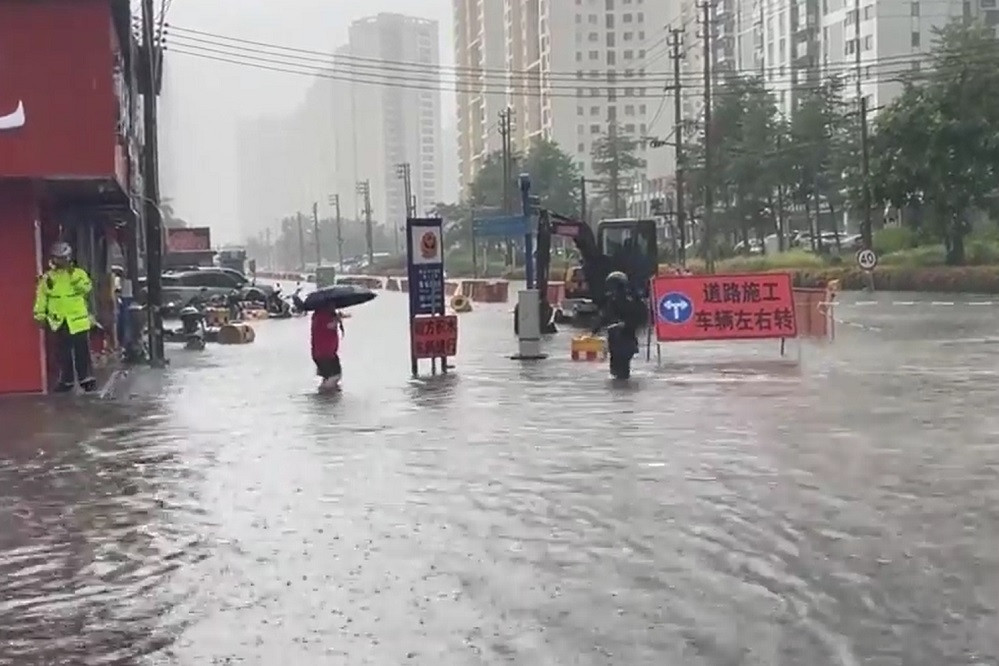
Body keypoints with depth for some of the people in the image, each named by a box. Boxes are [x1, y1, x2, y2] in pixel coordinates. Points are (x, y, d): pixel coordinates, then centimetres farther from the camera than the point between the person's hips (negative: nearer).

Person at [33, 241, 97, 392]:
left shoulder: (78, 273, -1)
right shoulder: (47, 278, 4)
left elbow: (87, 288, -17)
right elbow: (41, 297, 7)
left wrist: (73, 276, -24)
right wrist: (40, 315, 2)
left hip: (78, 320, -2)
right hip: (59, 322, 2)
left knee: (82, 352, -1)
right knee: (64, 353, 10)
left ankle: (87, 379, 6)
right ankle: (66, 380, 19)